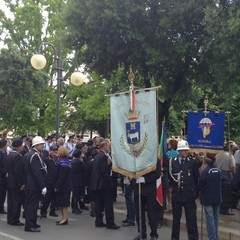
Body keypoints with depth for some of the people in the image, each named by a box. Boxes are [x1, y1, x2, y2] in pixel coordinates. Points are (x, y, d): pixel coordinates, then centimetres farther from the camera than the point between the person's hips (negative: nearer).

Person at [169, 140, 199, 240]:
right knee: (176, 218, 12)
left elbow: (197, 178, 4)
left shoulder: (193, 161, -3)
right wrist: (175, 185, 2)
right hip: (176, 194, 2)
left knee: (191, 219, 3)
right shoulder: (172, 161, 0)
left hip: (189, 194, -1)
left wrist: (195, 192, 5)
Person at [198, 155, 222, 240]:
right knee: (215, 218, 15)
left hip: (208, 199, -6)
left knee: (210, 219, -2)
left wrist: (201, 192, 7)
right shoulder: (218, 171, 1)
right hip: (217, 198, 6)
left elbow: (199, 186, -12)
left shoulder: (205, 172, -18)